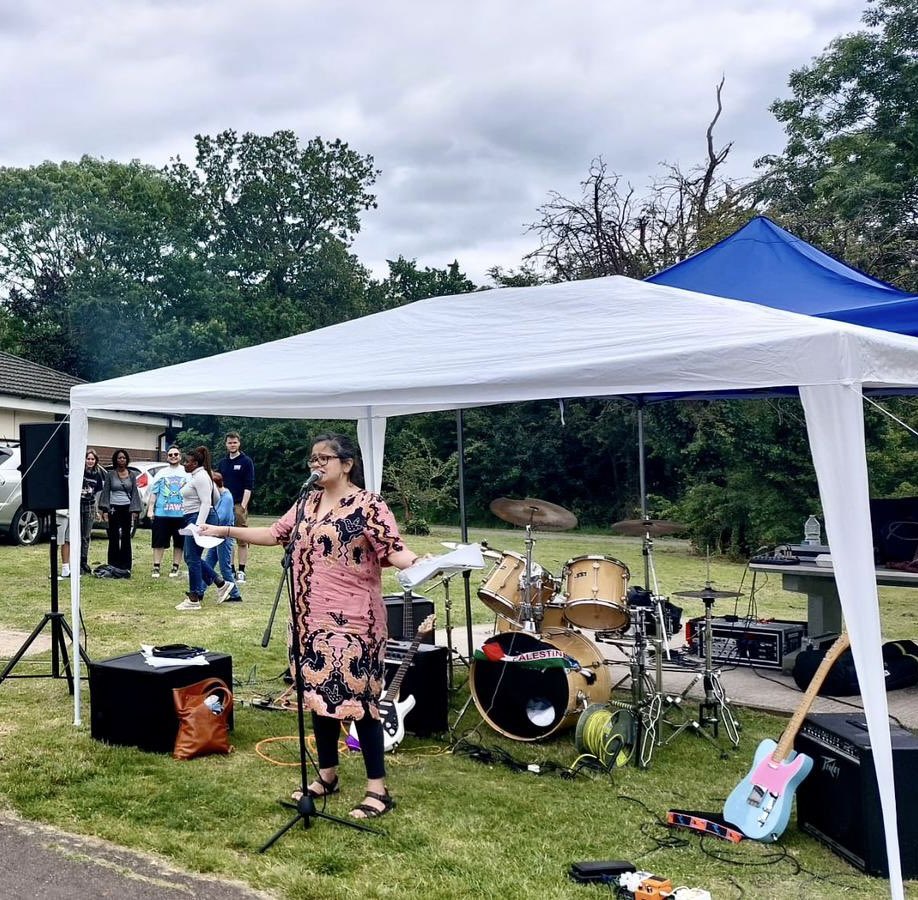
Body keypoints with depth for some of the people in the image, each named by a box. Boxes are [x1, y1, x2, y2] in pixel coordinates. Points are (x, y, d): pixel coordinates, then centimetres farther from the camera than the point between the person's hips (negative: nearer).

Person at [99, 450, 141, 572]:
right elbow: (105, 492, 2)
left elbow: (135, 493, 8)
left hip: (127, 508, 2)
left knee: (126, 537, 5)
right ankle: (113, 565, 4)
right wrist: (105, 510, -6)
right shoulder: (110, 474, 3)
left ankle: (125, 565, 11)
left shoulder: (132, 475, 8)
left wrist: (134, 510, -1)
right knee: (114, 537, -1)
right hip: (114, 508, -2)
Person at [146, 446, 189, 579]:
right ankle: (156, 567, 10)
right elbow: (153, 492, 8)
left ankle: (175, 567, 15)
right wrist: (150, 509, 0)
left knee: (179, 543, 6)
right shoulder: (161, 473, 9)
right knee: (159, 542, 3)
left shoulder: (187, 473, 6)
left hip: (181, 514, 0)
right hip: (161, 514, 0)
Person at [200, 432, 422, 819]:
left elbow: (393, 550, -17)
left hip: (353, 620, -7)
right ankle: (327, 775, 30)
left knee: (357, 697, -6)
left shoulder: (368, 505, -10)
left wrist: (419, 563, -37)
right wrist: (226, 530, 16)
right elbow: (275, 534, 18)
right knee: (318, 694, 13)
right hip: (312, 618, 7)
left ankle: (377, 788, 5)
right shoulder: (306, 504, 11)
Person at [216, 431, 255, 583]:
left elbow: (249, 486, -6)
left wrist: (243, 505, -15)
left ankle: (241, 571, -2)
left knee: (241, 540, -4)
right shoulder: (222, 463, 14)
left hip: (239, 505, -5)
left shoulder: (246, 461, 0)